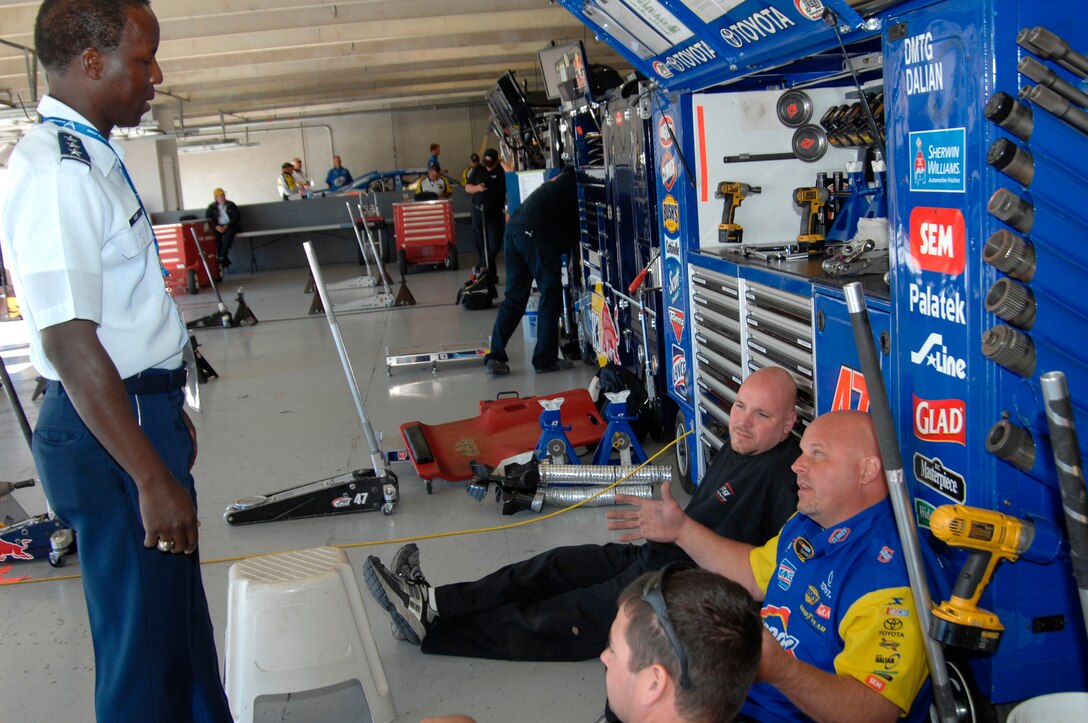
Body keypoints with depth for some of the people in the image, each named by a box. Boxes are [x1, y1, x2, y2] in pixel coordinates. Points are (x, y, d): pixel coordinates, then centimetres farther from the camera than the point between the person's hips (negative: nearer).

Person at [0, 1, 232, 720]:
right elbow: (68, 342, -26)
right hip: (110, 440, -10)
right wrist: (152, 478, -25)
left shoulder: (92, 157, 11)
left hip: (141, 414, 10)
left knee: (183, 613, 23)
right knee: (146, 642, 2)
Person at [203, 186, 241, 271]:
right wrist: (216, 226, -15)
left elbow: (237, 217, 1)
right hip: (218, 227, 1)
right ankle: (225, 261, -33)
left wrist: (227, 226, -15)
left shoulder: (231, 205, 10)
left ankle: (222, 259, -38)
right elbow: (207, 219, 5)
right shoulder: (212, 207, 13)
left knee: (228, 234, -37)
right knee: (215, 236, -33)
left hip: (230, 226, -1)